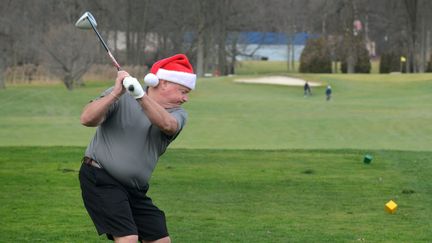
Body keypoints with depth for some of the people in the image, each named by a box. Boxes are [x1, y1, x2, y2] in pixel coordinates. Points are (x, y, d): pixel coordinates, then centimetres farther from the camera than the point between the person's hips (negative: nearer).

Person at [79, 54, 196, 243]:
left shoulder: (177, 114, 1)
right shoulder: (121, 98, -8)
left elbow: (167, 125, -24)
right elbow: (87, 119, -20)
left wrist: (141, 96, -39)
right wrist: (116, 94, -32)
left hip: (135, 190, 6)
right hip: (100, 178, -6)